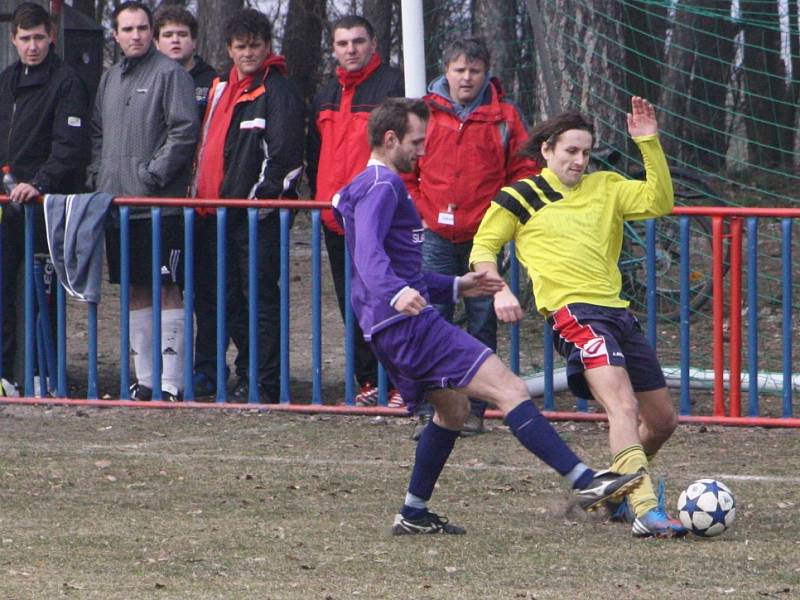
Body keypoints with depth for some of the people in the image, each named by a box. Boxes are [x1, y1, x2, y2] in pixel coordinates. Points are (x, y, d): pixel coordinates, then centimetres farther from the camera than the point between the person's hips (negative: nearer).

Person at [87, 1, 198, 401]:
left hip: (160, 204, -7)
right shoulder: (109, 80, 17)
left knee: (166, 290, -7)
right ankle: (144, 378, 16)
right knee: (135, 290, 10)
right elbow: (97, 134, 23)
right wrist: (97, 175, 8)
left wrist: (154, 174, -16)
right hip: (117, 202, 7)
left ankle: (171, 382, -7)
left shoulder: (170, 74, -5)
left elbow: (184, 130, -12)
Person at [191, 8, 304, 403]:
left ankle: (264, 383, -8)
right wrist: (200, 193, 18)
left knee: (260, 296, -8)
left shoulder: (278, 92, -7)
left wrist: (261, 196, -17)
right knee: (227, 297, 12)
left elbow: (285, 154, -14)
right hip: (219, 213, 8)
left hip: (260, 214, -8)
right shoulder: (221, 89, 18)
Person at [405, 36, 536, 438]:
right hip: (436, 235, 0)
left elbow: (523, 172, 5)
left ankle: (474, 409, 12)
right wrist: (417, 211, 0)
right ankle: (430, 410, -6)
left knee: (482, 322, 5)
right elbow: (403, 172, 9)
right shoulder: (424, 114, 3)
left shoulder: (504, 117, 3)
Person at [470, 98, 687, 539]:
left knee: (662, 420, 12)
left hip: (617, 311, 7)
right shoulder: (521, 198, 6)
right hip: (572, 310, -7)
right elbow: (482, 249, 11)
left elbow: (659, 201, 4)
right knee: (623, 404, -26)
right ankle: (645, 510, -36)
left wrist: (649, 144, -4)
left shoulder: (605, 188, 17)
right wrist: (498, 290, -5)